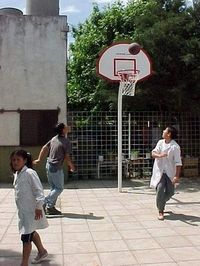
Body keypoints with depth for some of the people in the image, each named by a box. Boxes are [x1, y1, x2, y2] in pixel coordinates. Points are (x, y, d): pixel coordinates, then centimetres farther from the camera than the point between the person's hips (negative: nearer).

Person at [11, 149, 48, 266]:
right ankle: (42, 251, 45)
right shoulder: (16, 174, 7)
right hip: (23, 210, 9)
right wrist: (20, 207, 20)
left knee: (26, 236, -4)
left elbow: (39, 190, -21)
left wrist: (39, 207, -21)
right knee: (31, 232, 24)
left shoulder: (30, 173, -20)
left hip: (31, 210, -9)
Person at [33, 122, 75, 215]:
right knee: (59, 188, 5)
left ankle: (50, 207, 17)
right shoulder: (66, 141, -16)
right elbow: (67, 157, -13)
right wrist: (72, 166, 4)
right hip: (56, 168, -8)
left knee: (54, 188, 16)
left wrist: (39, 159, 20)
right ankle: (44, 202, -2)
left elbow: (44, 148, 12)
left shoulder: (54, 138, 7)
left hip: (49, 165, 8)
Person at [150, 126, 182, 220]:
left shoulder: (175, 146, -13)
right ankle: (160, 211, -2)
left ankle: (160, 202, 35)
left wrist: (176, 176, -19)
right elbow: (153, 153, -5)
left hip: (170, 172, -1)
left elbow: (178, 162, -13)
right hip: (159, 171, 1)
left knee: (170, 192, 3)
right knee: (160, 189, -14)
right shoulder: (160, 142, 1)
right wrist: (159, 155, -29)